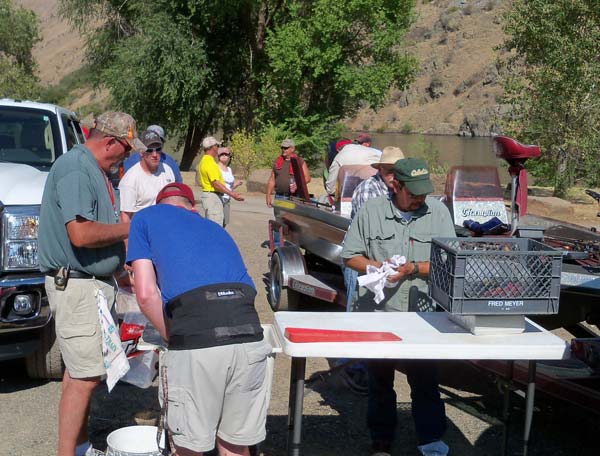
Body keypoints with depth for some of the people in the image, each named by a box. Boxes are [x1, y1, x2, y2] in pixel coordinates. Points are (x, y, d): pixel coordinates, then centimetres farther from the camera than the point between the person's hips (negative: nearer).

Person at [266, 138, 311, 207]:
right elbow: (272, 180, 14)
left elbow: (307, 178, 0)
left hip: (294, 197, -3)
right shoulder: (278, 161, 13)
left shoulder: (300, 162, 4)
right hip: (279, 196, 3)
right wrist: (268, 195, 7)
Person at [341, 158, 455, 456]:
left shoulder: (438, 213, 0)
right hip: (378, 312, 1)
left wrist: (413, 269, -17)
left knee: (426, 381, 3)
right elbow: (350, 256, 4)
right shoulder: (371, 212, 1)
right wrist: (377, 267, -14)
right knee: (379, 381, 13)